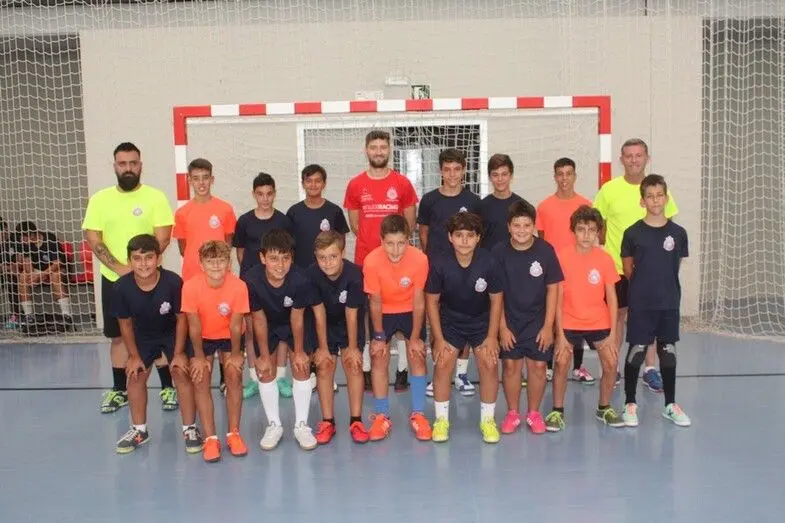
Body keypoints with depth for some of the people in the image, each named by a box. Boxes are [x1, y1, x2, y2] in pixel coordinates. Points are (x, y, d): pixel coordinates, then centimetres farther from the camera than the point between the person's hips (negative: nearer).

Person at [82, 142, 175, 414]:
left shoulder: (155, 197, -3)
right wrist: (119, 268, -15)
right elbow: (93, 239, -3)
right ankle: (119, 390, 22)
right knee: (118, 336, 10)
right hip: (113, 280, 2)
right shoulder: (100, 199, 3)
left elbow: (162, 239, -9)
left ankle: (168, 387, 13)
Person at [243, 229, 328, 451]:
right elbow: (259, 318, -20)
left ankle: (301, 425, 8)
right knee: (264, 370, -3)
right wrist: (264, 355, -11)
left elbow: (296, 317, -20)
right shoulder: (251, 280, -33)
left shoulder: (300, 279, -36)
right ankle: (274, 425, 13)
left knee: (302, 367, -7)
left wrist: (299, 351, -8)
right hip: (268, 324, 1)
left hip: (296, 323, -1)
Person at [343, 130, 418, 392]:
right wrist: (374, 243, 6)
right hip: (365, 259, 1)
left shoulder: (402, 183, 2)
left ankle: (403, 370, 10)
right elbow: (355, 225, 10)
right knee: (365, 315, 4)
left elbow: (410, 223, 8)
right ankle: (366, 370, 12)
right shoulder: (355, 185, 4)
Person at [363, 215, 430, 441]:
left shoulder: (420, 259, -30)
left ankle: (418, 414, 9)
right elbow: (375, 302, -17)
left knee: (417, 358, -4)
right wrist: (379, 336, -9)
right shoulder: (372, 261, -30)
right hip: (384, 312, 0)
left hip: (410, 311, 0)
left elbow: (418, 301, -18)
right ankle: (382, 416, 6)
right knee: (379, 359, -6)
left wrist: (415, 337, -12)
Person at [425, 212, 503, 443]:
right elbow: (432, 300, -11)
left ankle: (488, 419, 9)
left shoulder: (488, 262, -22)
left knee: (490, 364, -10)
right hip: (450, 321, 0)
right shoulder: (439, 263, -23)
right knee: (442, 365, -11)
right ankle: (441, 419, 8)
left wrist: (492, 337, -8)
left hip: (482, 321, 0)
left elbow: (496, 299, -9)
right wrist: (439, 338, -10)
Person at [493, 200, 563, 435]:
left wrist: (548, 326, -6)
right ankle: (512, 413, 19)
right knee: (510, 365, 3)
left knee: (538, 365, 2)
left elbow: (552, 289, -5)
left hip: (538, 320, 0)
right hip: (509, 320, 0)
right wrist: (502, 327, -7)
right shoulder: (499, 252, -11)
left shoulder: (545, 250, -11)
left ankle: (534, 413, 20)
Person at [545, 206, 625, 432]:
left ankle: (604, 408, 21)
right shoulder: (562, 255, -14)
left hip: (599, 322, 2)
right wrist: (560, 333, -14)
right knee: (561, 363, -12)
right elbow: (558, 296, -11)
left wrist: (613, 333, -7)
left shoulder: (605, 258, -8)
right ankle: (557, 411, 7)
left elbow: (611, 297, -3)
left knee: (611, 363, -3)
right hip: (569, 321, -2)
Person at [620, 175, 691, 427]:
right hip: (640, 304, -2)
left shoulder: (678, 233, 0)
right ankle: (630, 404, 15)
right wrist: (645, 286, 7)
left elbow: (675, 267, 10)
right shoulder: (632, 233, -5)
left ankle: (671, 405, 23)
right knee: (636, 352, 2)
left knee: (668, 352, 10)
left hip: (669, 304, 2)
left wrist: (663, 285, 9)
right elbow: (628, 269, 3)